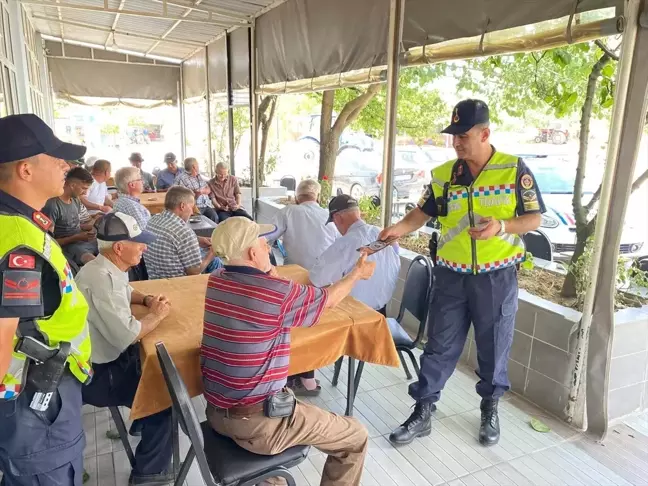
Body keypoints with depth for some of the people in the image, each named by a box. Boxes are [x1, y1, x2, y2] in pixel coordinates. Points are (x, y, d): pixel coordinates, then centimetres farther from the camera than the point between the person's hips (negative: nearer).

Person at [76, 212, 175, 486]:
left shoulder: (106, 269, 2)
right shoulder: (102, 278, -30)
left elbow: (125, 292, 24)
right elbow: (127, 335, -35)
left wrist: (147, 300, 3)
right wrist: (156, 315, -16)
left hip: (105, 357, 10)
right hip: (96, 374, -10)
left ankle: (142, 422, 37)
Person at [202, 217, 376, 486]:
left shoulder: (215, 281, -3)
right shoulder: (279, 293, -23)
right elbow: (329, 299, -3)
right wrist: (357, 273, 13)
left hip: (216, 412, 8)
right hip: (257, 424, -8)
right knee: (355, 437, 5)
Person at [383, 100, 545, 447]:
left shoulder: (515, 170, -7)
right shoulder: (442, 174, 1)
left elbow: (534, 219, -4)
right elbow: (424, 212, 6)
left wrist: (501, 227, -22)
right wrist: (399, 228, -13)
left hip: (497, 276, -2)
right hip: (451, 275, 2)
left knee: (493, 347, 13)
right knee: (439, 346, 7)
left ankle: (490, 410, 36)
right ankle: (422, 412, 19)